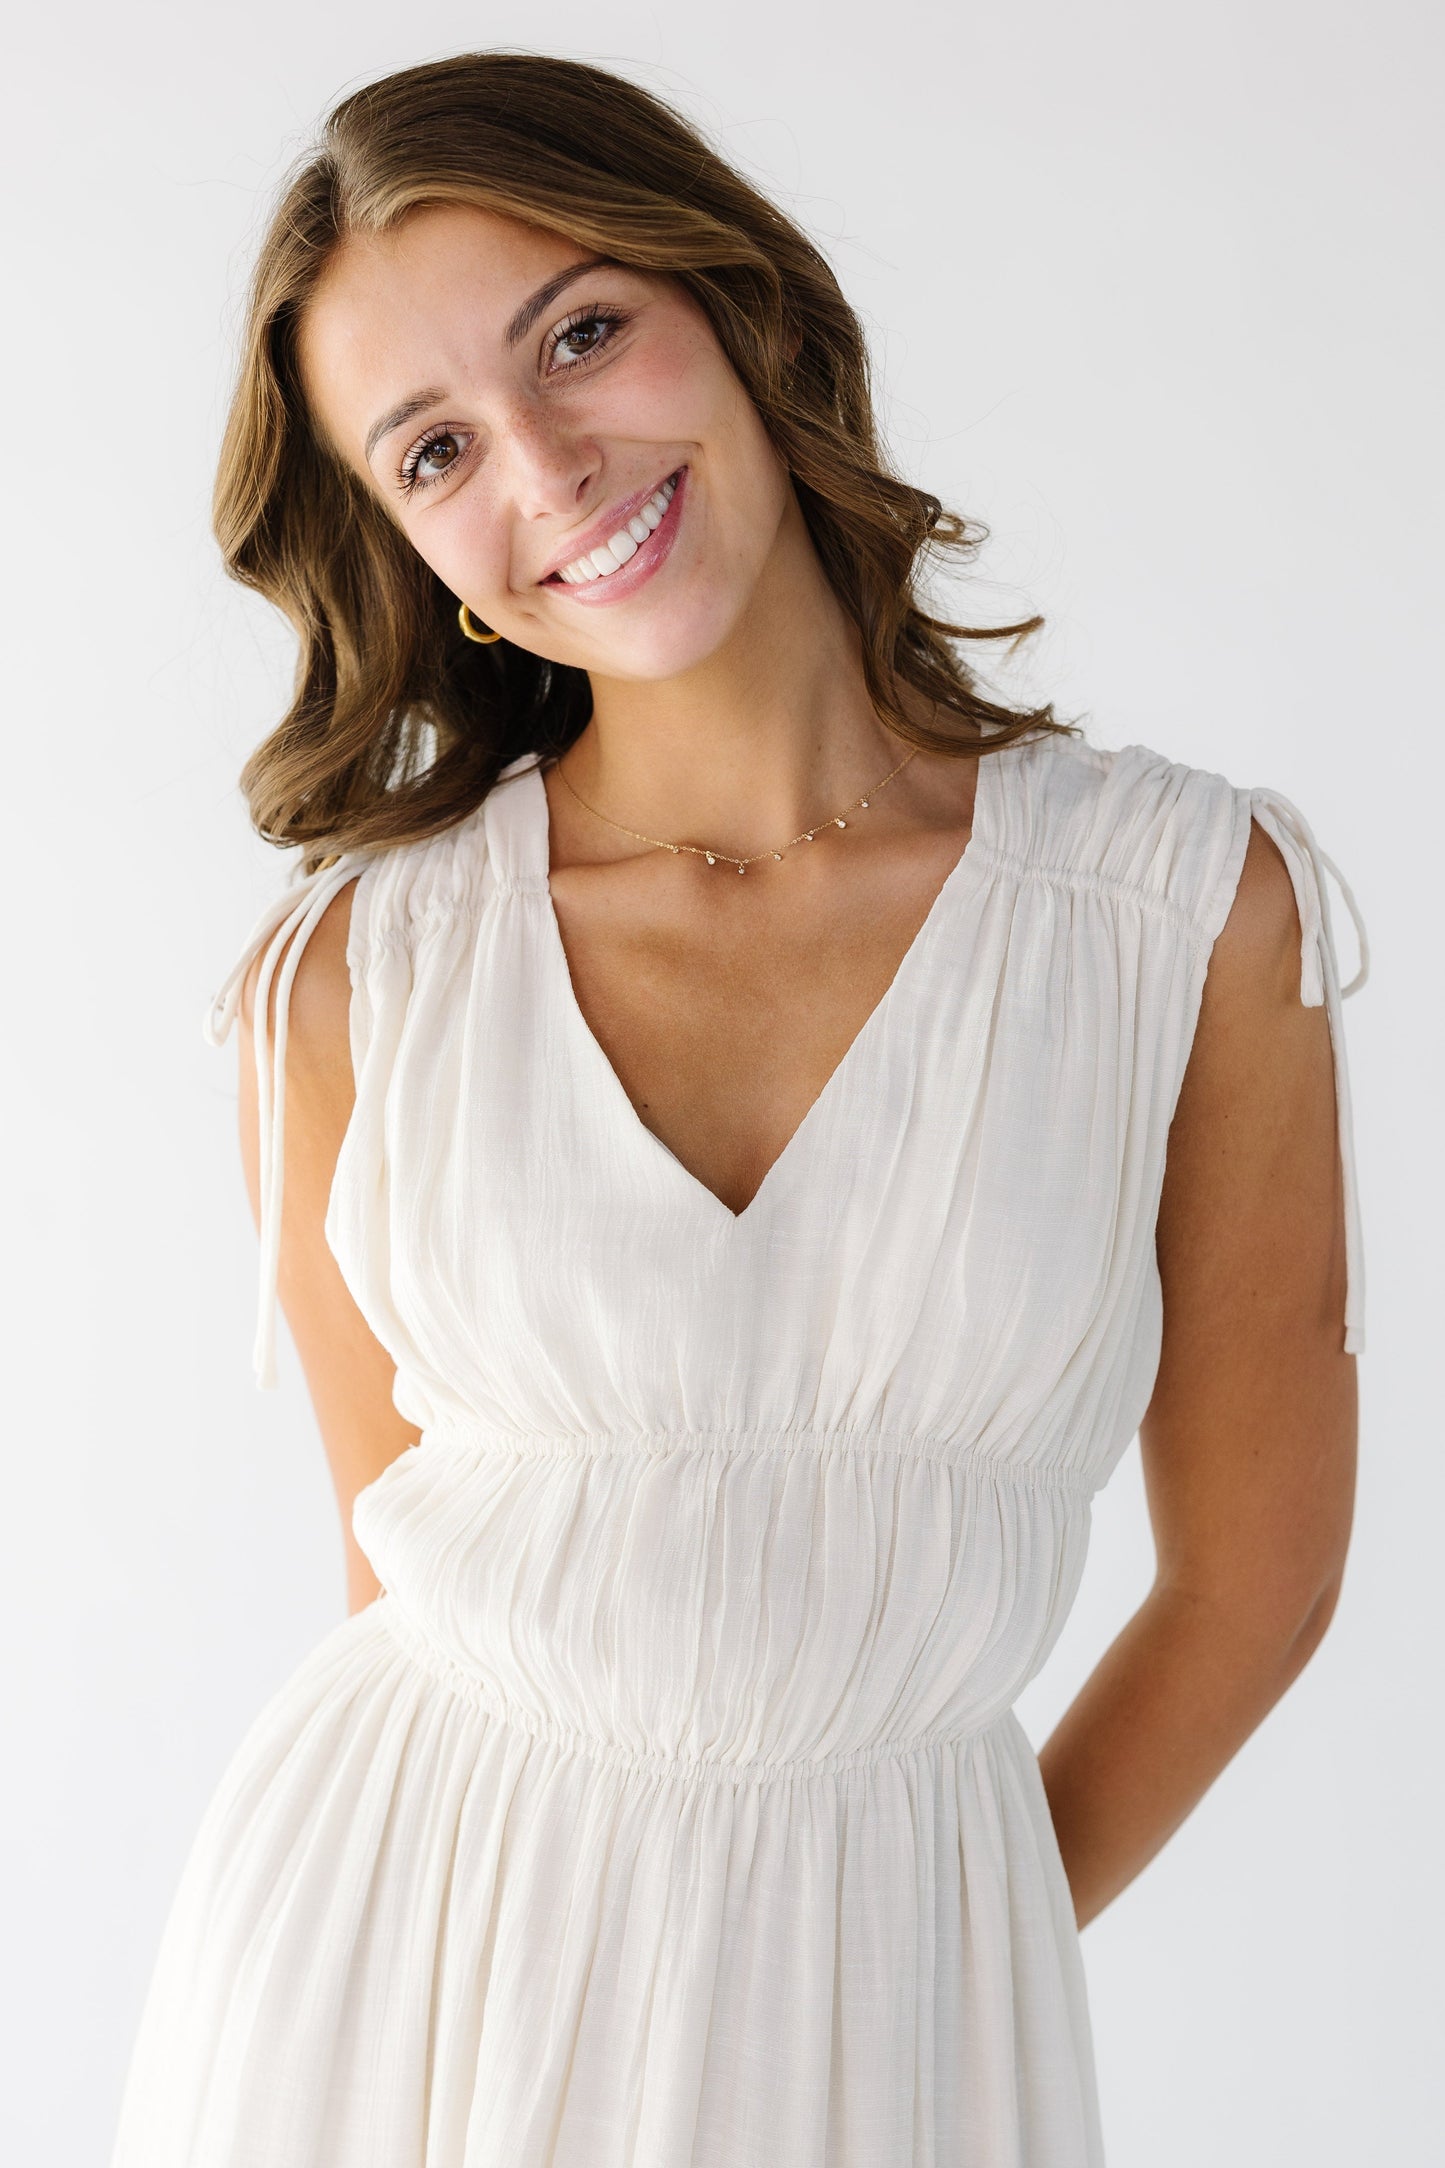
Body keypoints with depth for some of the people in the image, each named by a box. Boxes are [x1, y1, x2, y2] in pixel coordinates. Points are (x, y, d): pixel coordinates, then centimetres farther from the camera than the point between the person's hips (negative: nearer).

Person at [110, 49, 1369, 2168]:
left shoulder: (1197, 908, -10)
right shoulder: (348, 981, -8)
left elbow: (1255, 1574, -1)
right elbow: (407, 1558, 2)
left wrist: (946, 1961, 6)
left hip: (883, 1981, 0)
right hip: (391, 1952, 1)